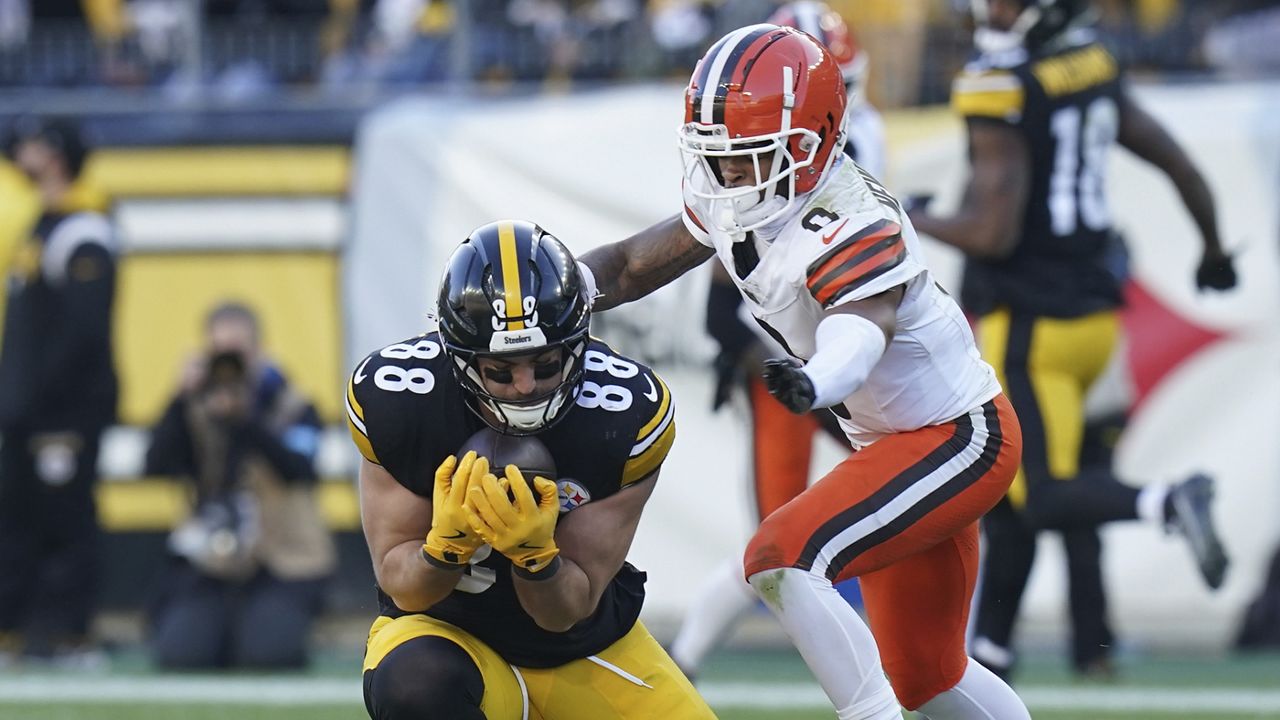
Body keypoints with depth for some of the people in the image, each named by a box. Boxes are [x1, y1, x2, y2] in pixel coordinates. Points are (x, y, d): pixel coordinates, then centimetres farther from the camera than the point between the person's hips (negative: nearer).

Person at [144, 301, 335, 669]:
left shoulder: (293, 408, 0)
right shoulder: (194, 410, 5)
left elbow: (297, 470, -19)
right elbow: (158, 467, -10)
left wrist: (243, 416, -29)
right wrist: (183, 400, -19)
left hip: (283, 564, -2)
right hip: (208, 564, 2)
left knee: (266, 652, -26)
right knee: (179, 653, -21)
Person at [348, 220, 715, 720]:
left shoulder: (626, 414, -19)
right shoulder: (394, 399, -19)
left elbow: (568, 612, -16)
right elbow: (401, 585, -13)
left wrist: (534, 552, -39)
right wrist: (447, 542, -36)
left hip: (584, 648, 2)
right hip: (446, 629, -2)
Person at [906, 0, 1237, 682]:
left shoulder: (1000, 92, -19)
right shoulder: (1095, 69, 4)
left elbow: (993, 234, -21)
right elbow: (1180, 165, 11)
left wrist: (916, 222, -2)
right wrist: (1214, 253, 27)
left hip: (1026, 324, -8)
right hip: (1092, 311, 8)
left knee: (1042, 494, -6)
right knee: (998, 482, 18)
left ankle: (1167, 503, -31)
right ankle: (991, 645, 24)